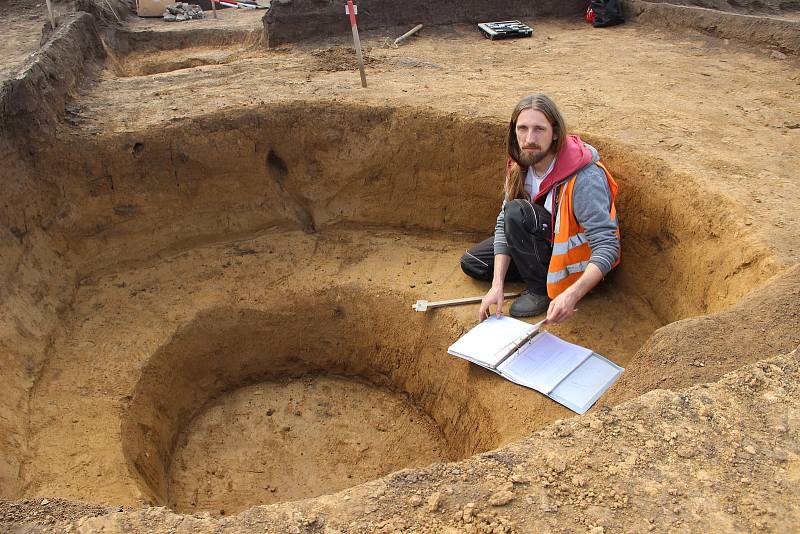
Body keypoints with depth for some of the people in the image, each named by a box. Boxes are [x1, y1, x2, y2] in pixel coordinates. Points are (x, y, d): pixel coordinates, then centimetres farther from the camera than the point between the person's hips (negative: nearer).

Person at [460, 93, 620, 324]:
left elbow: (608, 247, -33)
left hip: (577, 257, -7)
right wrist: (497, 285, -20)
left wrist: (572, 295, -48)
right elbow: (503, 222, -10)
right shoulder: (520, 166, -10)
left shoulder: (585, 179, -32)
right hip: (547, 240, 7)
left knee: (517, 212, -30)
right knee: (471, 263, 4)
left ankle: (543, 291, -12)